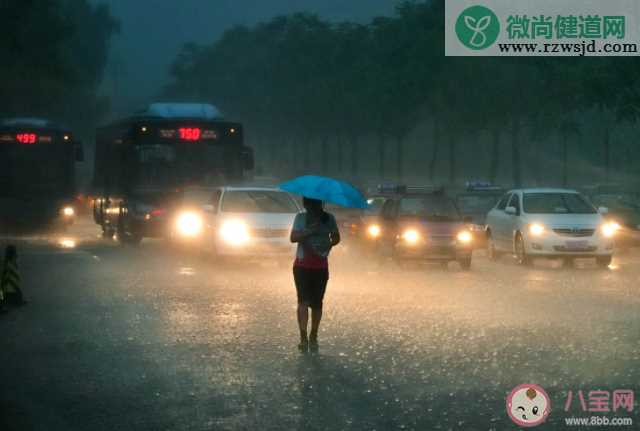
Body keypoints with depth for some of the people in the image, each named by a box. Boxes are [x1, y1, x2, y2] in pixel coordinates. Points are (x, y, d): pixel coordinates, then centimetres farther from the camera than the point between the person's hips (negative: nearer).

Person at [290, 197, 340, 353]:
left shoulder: (328, 219, 5)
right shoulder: (301, 218, 0)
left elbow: (336, 238, 13)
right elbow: (293, 237, -11)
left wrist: (329, 245, -8)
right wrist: (310, 231, -23)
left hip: (320, 267, 2)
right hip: (302, 265, -2)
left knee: (317, 303, 6)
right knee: (304, 301, -13)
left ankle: (313, 338, 19)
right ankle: (303, 337, -16)